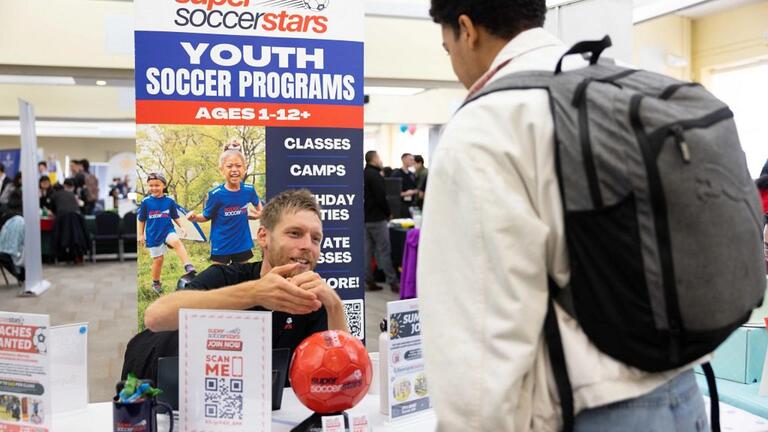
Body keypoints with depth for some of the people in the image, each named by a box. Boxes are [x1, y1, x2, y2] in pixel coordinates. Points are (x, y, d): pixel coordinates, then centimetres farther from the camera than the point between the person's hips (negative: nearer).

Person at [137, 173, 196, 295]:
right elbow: (141, 220, 8)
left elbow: (175, 217, 10)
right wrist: (141, 235, 8)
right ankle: (156, 283, 30)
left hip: (168, 231, 0)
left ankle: (188, 268, -44)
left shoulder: (170, 201, 0)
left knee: (177, 242, -33)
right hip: (153, 235, 1)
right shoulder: (145, 202, -2)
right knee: (158, 259, 5)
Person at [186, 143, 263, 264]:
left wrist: (259, 213, 1)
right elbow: (206, 217, -5)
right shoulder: (216, 194, -17)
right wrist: (195, 217, -24)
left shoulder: (249, 190, -7)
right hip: (221, 247, -3)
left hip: (243, 245, 3)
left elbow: (257, 203, 17)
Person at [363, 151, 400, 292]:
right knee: (384, 250, -6)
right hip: (377, 218, -9)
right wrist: (388, 213, -5)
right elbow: (381, 198, -19)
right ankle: (393, 281, -4)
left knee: (368, 249, 9)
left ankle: (369, 281, 12)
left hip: (366, 217, 9)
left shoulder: (364, 174, 13)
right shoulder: (375, 175, -15)